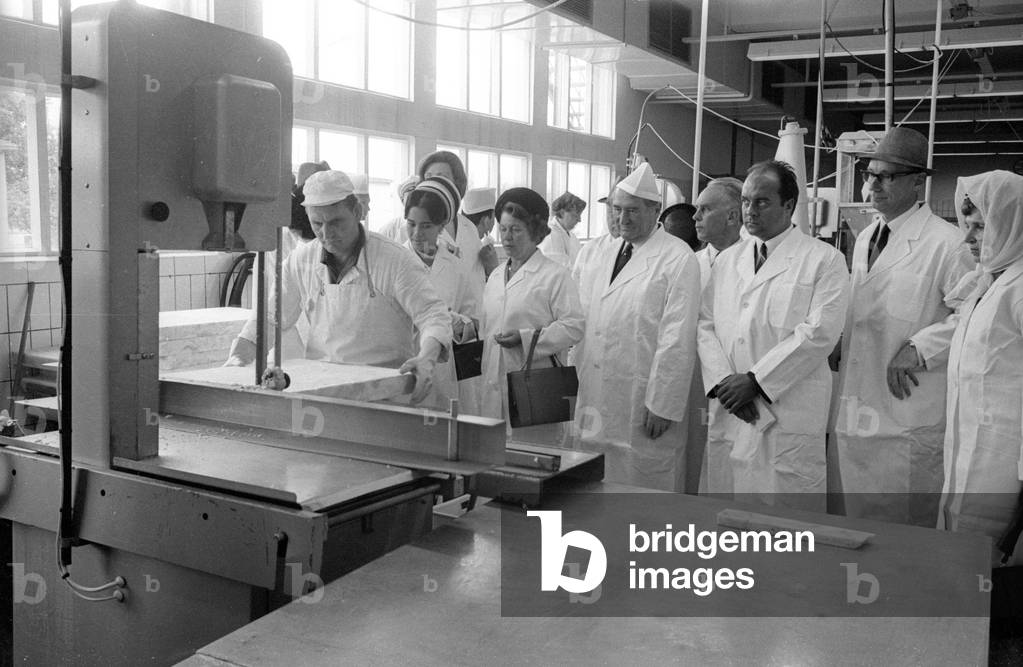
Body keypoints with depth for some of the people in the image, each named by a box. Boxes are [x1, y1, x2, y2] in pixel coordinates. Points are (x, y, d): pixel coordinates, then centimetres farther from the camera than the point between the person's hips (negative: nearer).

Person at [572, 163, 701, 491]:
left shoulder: (678, 259, -7)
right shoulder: (603, 257, 15)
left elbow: (677, 339, -13)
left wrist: (662, 405, -15)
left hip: (644, 407, -6)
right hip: (595, 399, 6)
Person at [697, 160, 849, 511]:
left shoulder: (824, 260, 0)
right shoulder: (726, 260, 16)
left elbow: (820, 333, -11)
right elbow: (706, 324, 9)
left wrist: (755, 380, -13)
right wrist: (722, 381, -7)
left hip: (789, 416, -4)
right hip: (729, 416, 5)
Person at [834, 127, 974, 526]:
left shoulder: (943, 242, -11)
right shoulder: (864, 238, 14)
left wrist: (919, 349, -19)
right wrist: (835, 341, 8)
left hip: (907, 415, -7)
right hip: (854, 411, 7)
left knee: (906, 531, 3)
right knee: (857, 523, 15)